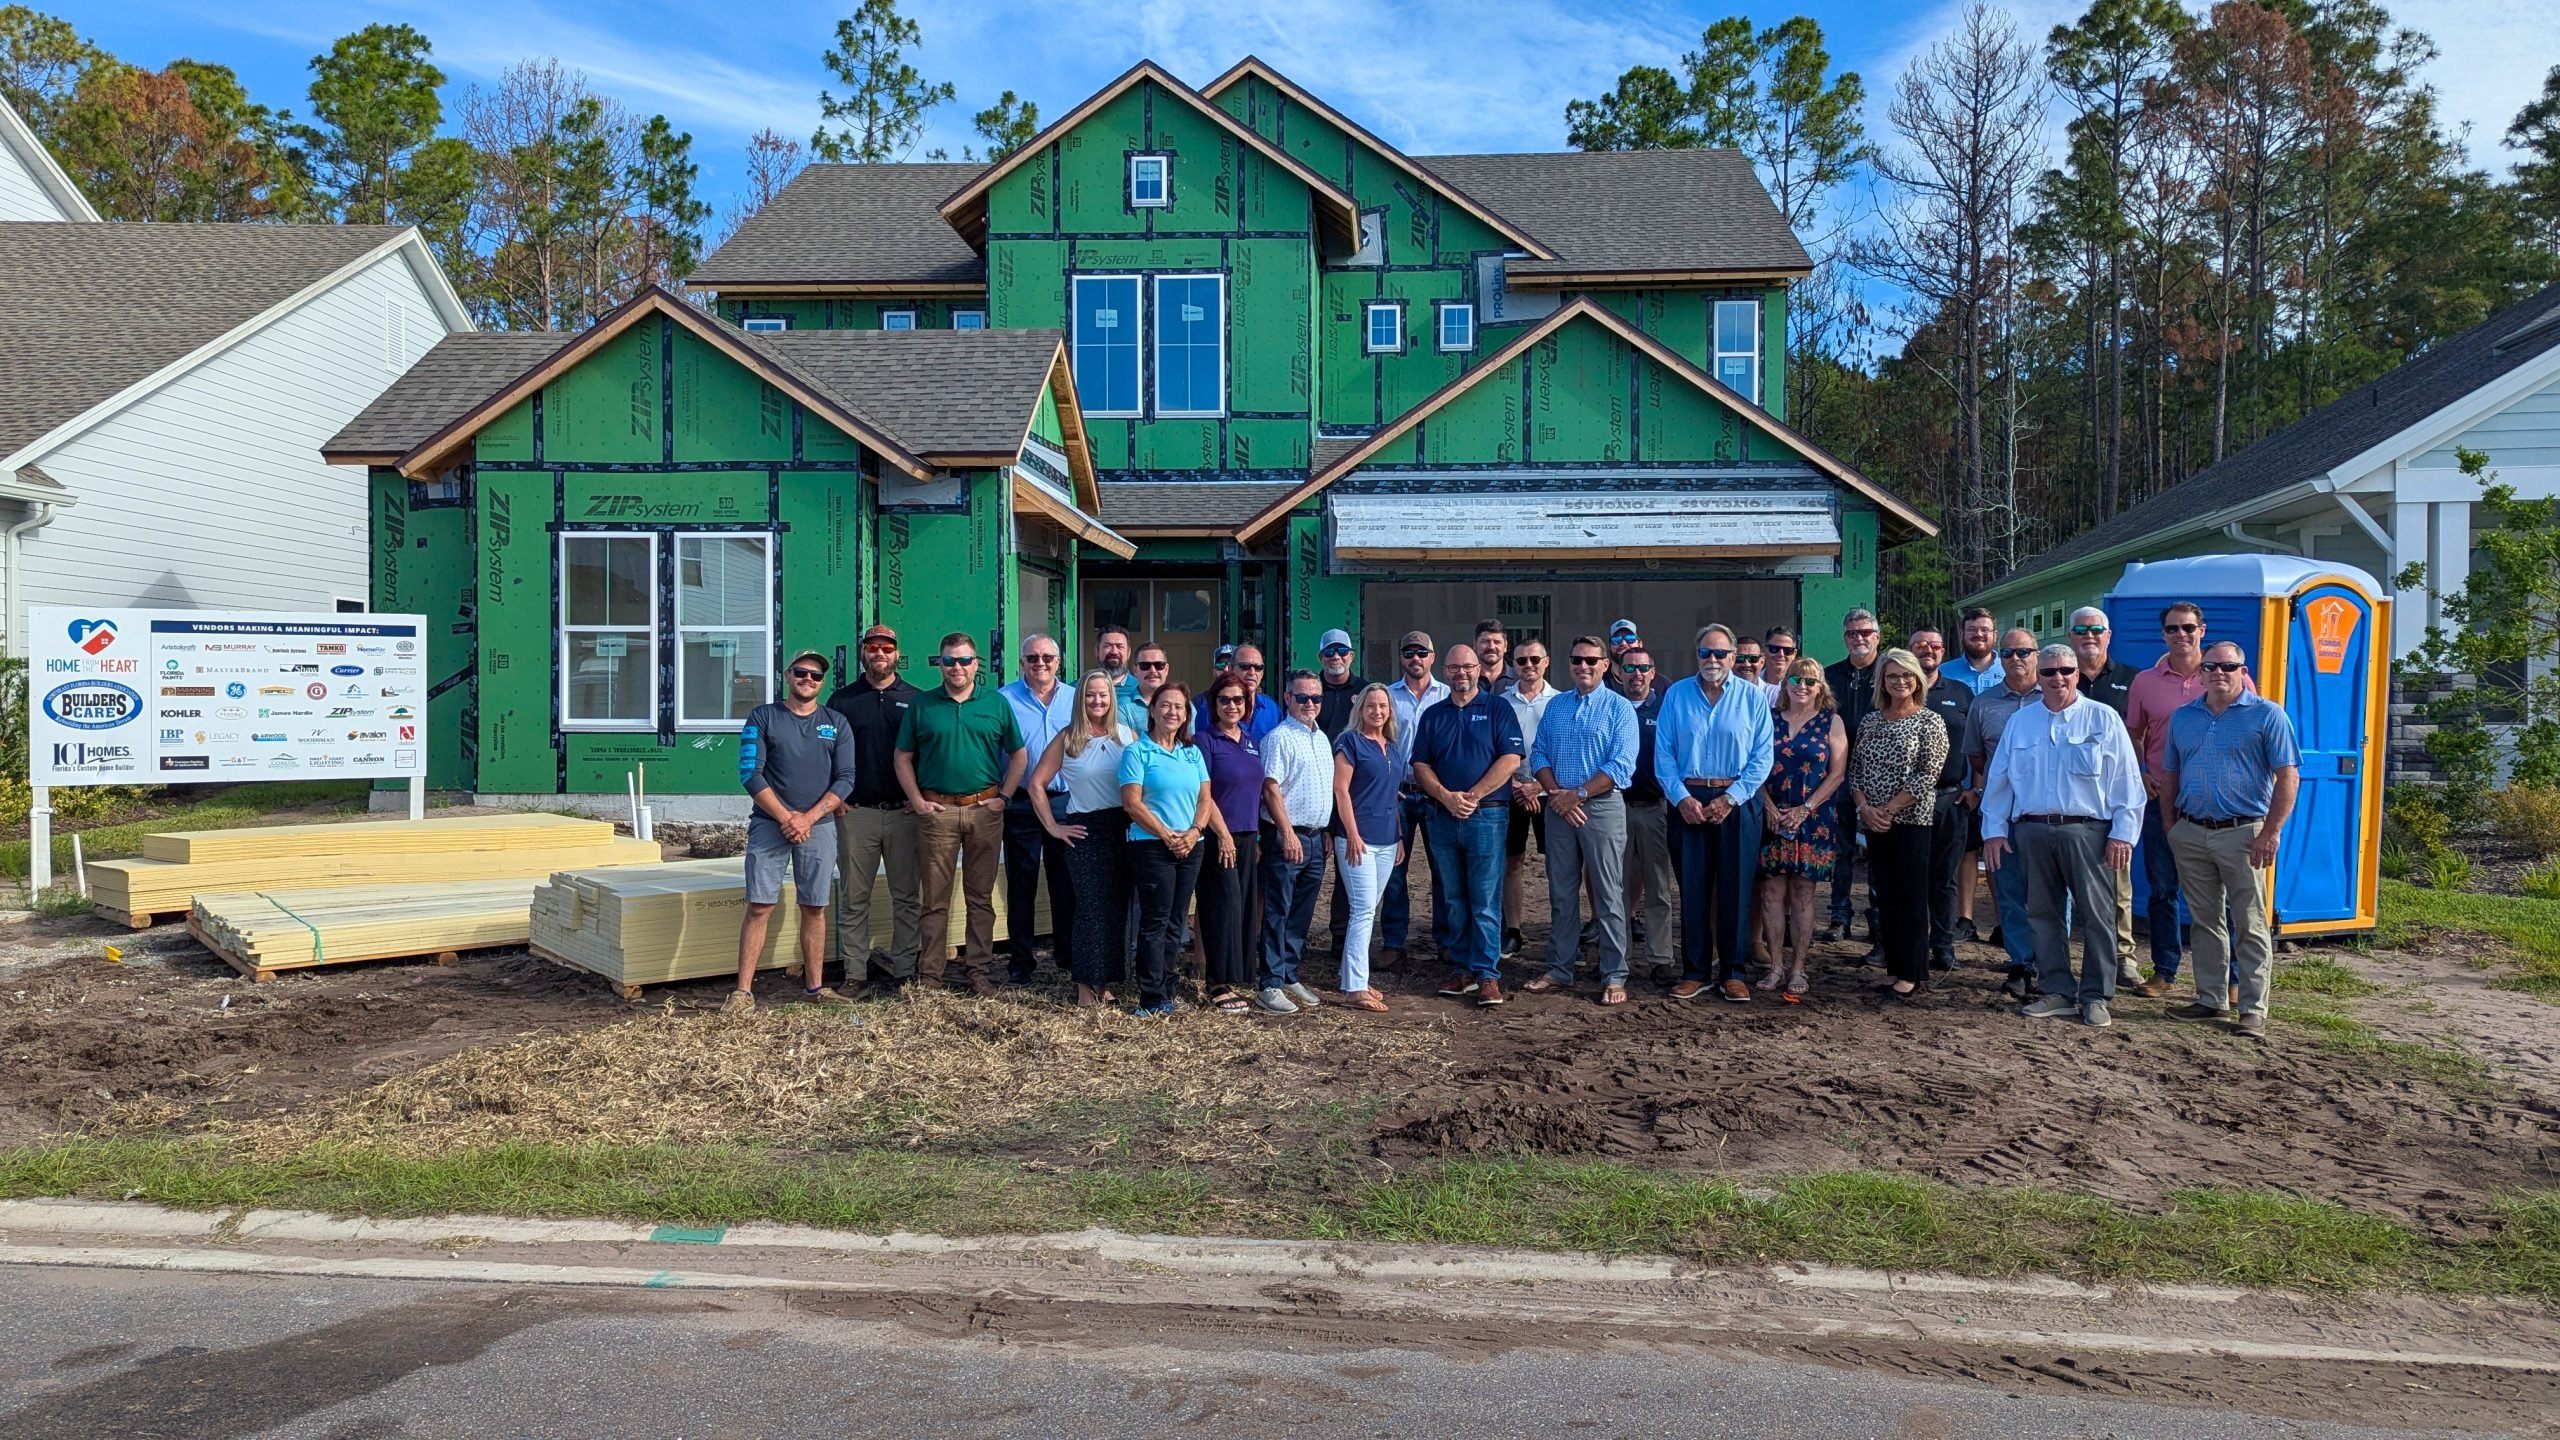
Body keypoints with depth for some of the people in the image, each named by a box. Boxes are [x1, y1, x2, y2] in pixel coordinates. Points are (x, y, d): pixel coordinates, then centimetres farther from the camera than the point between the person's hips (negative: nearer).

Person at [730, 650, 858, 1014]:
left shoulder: (836, 724, 9)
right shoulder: (762, 717, 4)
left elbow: (845, 779, 2)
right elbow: (750, 774, -4)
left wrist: (808, 818, -10)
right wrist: (785, 817, -12)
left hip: (818, 826, 2)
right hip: (769, 824, -2)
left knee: (814, 908, 5)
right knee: (759, 907, -6)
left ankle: (814, 986, 14)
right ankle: (743, 991, -3)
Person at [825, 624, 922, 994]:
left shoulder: (916, 700, 7)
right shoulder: (842, 700, 8)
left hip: (905, 812, 0)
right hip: (855, 812, 0)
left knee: (907, 895, 3)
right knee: (854, 898, 4)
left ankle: (903, 971, 10)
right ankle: (855, 974, 10)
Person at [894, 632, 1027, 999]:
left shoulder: (997, 704, 5)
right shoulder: (922, 705, 4)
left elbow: (1019, 755, 9)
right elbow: (903, 757, 7)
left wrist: (1004, 796, 0)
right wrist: (917, 800, -2)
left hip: (984, 810, 1)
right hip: (936, 811, -1)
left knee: (981, 896, 7)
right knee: (934, 897, 3)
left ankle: (979, 969, 16)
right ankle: (929, 972, 11)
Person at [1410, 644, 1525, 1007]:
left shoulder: (1498, 708, 3)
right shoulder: (1432, 715, 13)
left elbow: (1511, 759, -7)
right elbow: (1420, 765, 7)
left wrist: (1473, 796, -13)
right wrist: (1447, 797, -10)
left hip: (1486, 816, -4)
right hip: (1442, 817, 4)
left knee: (1485, 901, -5)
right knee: (1452, 899, 8)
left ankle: (1487, 975, -2)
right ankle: (1461, 969, 16)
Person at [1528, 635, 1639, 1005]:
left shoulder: (1620, 708, -2)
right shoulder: (1554, 707, 12)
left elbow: (1621, 766, -11)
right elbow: (1538, 754, 8)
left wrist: (1577, 795, -15)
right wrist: (1556, 794, -9)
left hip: (1602, 807, -4)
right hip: (1558, 807, 5)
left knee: (1608, 896, -1)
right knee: (1561, 894, 10)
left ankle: (1614, 977, 5)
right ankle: (1559, 970, 19)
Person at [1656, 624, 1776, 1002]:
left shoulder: (1752, 698, 3)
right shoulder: (1676, 695, 6)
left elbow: (1762, 757, -2)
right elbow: (1663, 754, 3)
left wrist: (1729, 799, -11)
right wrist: (1682, 798, -9)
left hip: (1737, 803, -1)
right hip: (1688, 801, 1)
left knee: (1736, 889, 3)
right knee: (1692, 889, 3)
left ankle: (1733, 972, 13)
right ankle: (1695, 972, 12)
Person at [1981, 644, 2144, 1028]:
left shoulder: (2103, 719, 3)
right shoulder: (2019, 722, 13)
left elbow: (2126, 781, 0)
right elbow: (1999, 779, 15)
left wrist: (2122, 833, -6)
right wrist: (1994, 830, 9)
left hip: (2086, 830, -3)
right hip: (2032, 831, 3)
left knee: (2096, 914, -1)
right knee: (2043, 914, 7)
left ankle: (2096, 996, 8)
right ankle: (2058, 992, 16)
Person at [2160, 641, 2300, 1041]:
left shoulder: (2267, 715, -3)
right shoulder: (2183, 717, 12)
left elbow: (2288, 778, -7)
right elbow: (2169, 775, 17)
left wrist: (2271, 832, -13)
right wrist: (2171, 827, 10)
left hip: (2243, 833, -5)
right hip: (2191, 833, 5)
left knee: (2250, 927, -1)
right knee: (2206, 922, 12)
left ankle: (2253, 1010, 4)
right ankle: (2211, 999, 21)